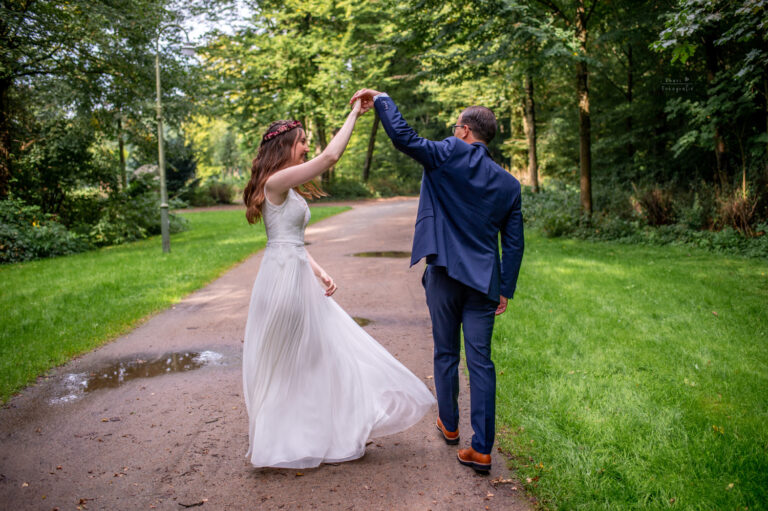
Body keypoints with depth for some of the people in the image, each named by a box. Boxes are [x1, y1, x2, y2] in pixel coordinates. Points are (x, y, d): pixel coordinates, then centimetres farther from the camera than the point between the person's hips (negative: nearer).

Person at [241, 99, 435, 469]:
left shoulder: (288, 190, 16)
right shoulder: (276, 182, -14)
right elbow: (330, 156, -21)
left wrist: (319, 273, 5)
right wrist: (354, 114, -11)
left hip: (297, 276, 9)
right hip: (284, 276, -9)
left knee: (316, 353, 15)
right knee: (285, 361, 3)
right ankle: (276, 444, 20)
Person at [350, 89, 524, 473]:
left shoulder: (450, 155, -7)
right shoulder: (509, 184, 7)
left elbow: (403, 136, -15)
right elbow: (514, 243, 7)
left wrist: (381, 100, 0)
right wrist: (506, 290, 12)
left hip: (445, 275, -2)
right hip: (483, 282, 3)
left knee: (446, 354, 15)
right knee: (481, 361, 5)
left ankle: (449, 425, 34)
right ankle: (481, 449, 7)